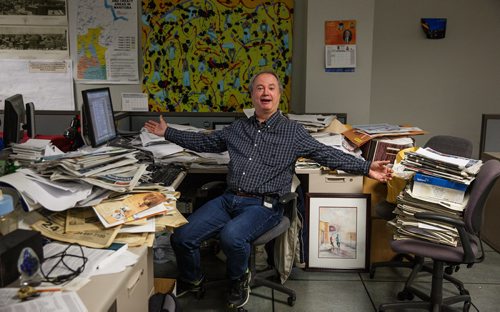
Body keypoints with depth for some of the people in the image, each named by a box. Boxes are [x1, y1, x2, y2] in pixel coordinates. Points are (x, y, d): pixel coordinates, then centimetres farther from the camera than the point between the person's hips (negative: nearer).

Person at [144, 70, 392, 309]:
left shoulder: (293, 132, 3)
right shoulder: (238, 128, 16)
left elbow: (326, 154, -1)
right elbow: (204, 142, 26)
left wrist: (366, 168, -12)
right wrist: (168, 132, 27)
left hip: (263, 205, -4)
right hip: (228, 199, 5)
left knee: (231, 236, -34)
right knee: (181, 237, -10)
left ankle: (239, 279, 1)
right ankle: (192, 280, 22)